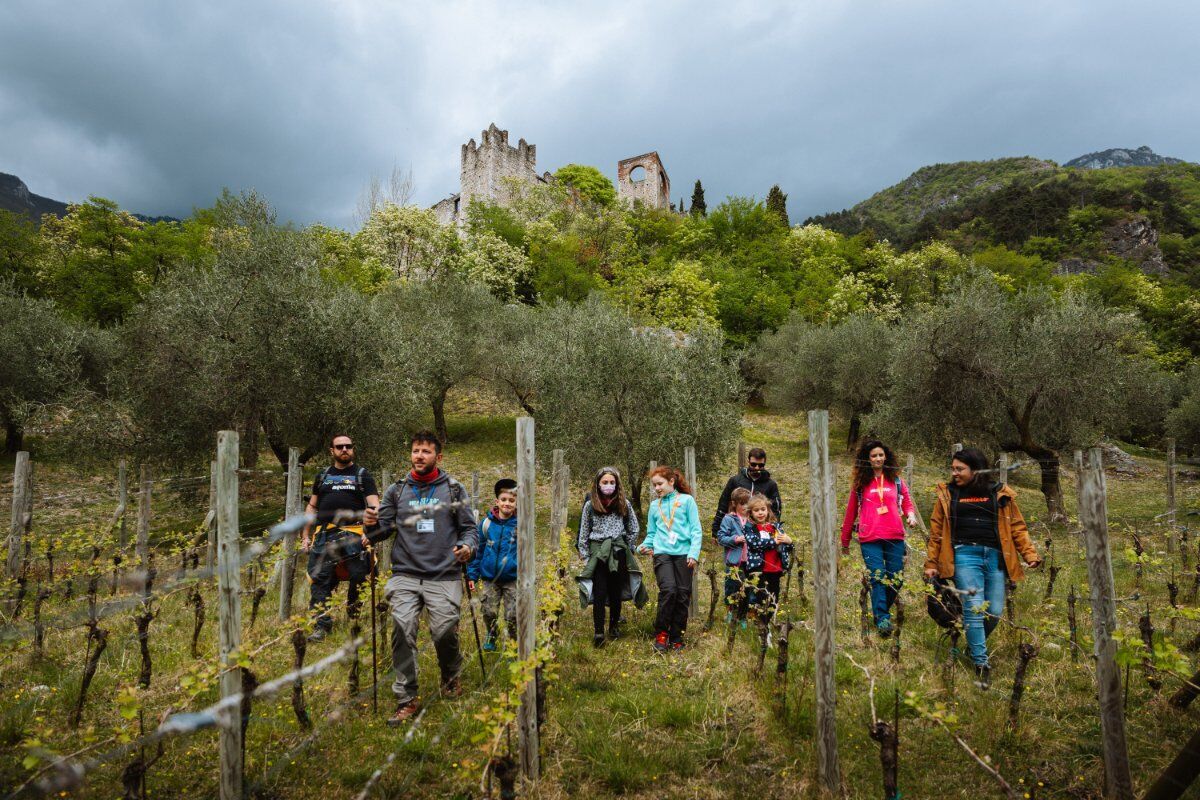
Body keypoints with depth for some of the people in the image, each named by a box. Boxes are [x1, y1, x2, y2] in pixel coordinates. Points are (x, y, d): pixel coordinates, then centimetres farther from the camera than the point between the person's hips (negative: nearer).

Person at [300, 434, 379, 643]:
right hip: (324, 537, 3)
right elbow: (312, 507, 21)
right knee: (320, 580, -1)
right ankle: (321, 625, 5)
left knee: (359, 578, -6)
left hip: (354, 535, -3)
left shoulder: (362, 475, 8)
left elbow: (374, 506, -2)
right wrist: (305, 536, 13)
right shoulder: (323, 476, 19)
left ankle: (354, 617, 12)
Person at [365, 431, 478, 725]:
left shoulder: (454, 490, 6)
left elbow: (469, 528, 8)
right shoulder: (396, 490, 11)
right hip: (405, 575, 1)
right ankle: (406, 699, -1)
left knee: (444, 632, -9)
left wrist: (467, 546, -13)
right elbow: (383, 529, 12)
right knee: (402, 628, -15)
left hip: (444, 577, -1)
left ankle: (451, 677, 24)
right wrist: (373, 524, -11)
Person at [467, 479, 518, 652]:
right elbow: (477, 550, 5)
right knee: (489, 612, 8)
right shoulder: (486, 523, -4)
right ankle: (491, 637, 37)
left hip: (513, 579, -1)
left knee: (513, 615, 0)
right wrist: (472, 575, 4)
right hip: (490, 578, 2)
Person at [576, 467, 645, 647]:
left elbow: (634, 529, 15)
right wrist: (585, 556, 5)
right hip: (598, 552, -1)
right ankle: (598, 632, -10)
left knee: (616, 591, 7)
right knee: (599, 592, -9)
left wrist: (628, 548, 10)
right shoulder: (590, 505, 3)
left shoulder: (624, 504, 5)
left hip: (619, 553, 1)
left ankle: (614, 626, 23)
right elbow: (583, 533, 8)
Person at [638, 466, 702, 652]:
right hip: (662, 553, 1)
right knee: (668, 589, -19)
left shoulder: (686, 500, 6)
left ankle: (676, 637, 16)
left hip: (683, 553, -1)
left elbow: (696, 530, 2)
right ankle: (661, 633, -3)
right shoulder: (654, 505, 15)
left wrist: (693, 553, -9)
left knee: (683, 595, 1)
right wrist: (645, 546, -2)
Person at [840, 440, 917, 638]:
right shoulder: (860, 482, 7)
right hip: (870, 539, -2)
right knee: (878, 578, -12)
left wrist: (911, 515, -5)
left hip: (895, 538, 2)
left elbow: (907, 503, 20)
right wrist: (845, 542, 17)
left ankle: (882, 610, 27)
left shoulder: (895, 480, 11)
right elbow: (851, 512, 12)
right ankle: (882, 619, -11)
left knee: (896, 580, 4)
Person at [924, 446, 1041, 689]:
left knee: (994, 612, 3)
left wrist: (1030, 555, -2)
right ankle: (981, 664, -2)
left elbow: (1017, 527, 10)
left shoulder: (1000, 494, 10)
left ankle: (974, 646, 30)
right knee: (974, 609, -9)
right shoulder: (948, 494, 9)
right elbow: (936, 531, 10)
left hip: (995, 557, 2)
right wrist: (932, 564, 8)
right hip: (965, 555, -1)